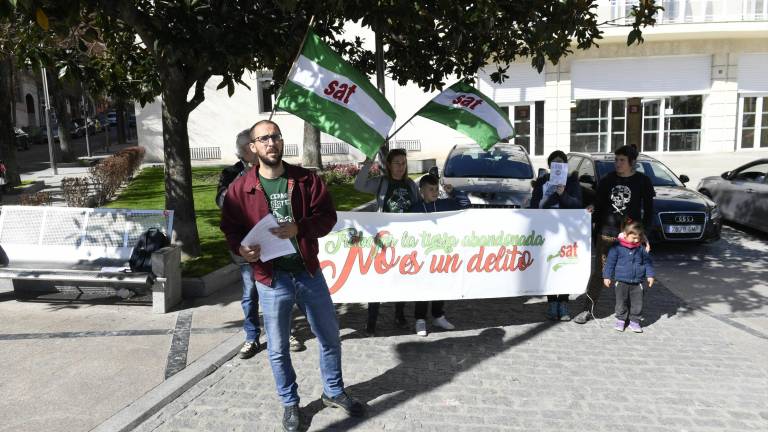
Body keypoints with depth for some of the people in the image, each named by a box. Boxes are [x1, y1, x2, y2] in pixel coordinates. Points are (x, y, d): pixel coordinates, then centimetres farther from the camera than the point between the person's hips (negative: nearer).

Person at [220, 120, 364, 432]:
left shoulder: (306, 179, 0)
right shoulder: (240, 188, -4)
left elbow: (328, 216, -3)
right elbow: (230, 228, 0)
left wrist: (300, 228, -21)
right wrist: (241, 248, -21)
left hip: (309, 273, 2)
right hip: (271, 279, -2)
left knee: (330, 338, 15)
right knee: (278, 349, 11)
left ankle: (333, 392, 39)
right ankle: (290, 403, 34)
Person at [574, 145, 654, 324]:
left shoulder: (643, 182, 1)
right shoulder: (607, 180, 7)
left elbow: (649, 210, 4)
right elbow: (598, 207, 10)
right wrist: (596, 233, 5)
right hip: (606, 234, 2)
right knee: (599, 272, 2)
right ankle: (588, 310, 8)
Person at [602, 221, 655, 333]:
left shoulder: (641, 249, 3)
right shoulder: (617, 247, -7)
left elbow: (648, 262, 13)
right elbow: (610, 262, -4)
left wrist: (650, 275, 6)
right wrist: (607, 276, -4)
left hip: (637, 283, 2)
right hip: (621, 282, -2)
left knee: (637, 303, 5)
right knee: (621, 302, 7)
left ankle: (635, 321, 18)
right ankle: (620, 320, 22)